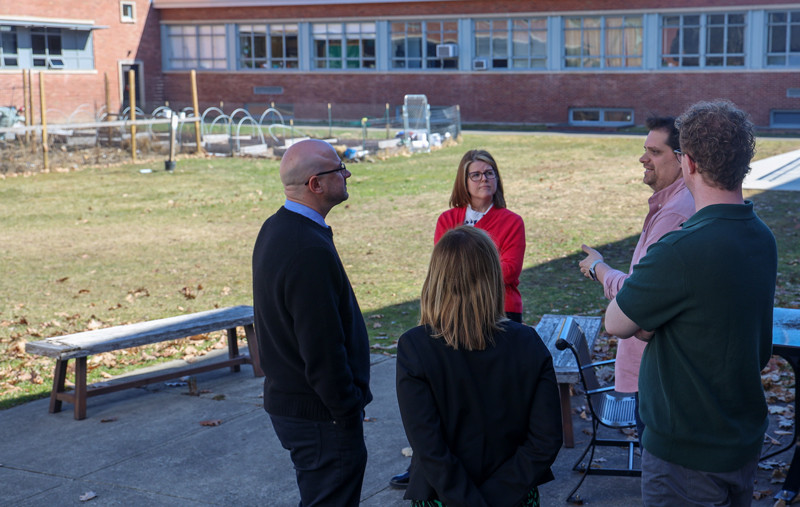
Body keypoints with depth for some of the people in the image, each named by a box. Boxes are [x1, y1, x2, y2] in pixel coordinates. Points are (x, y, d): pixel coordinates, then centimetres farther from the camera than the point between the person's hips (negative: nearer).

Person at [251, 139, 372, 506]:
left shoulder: (275, 229, 8)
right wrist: (348, 414, -15)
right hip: (319, 414, -10)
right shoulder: (310, 249, -25)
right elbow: (324, 351, -25)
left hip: (284, 396, 10)